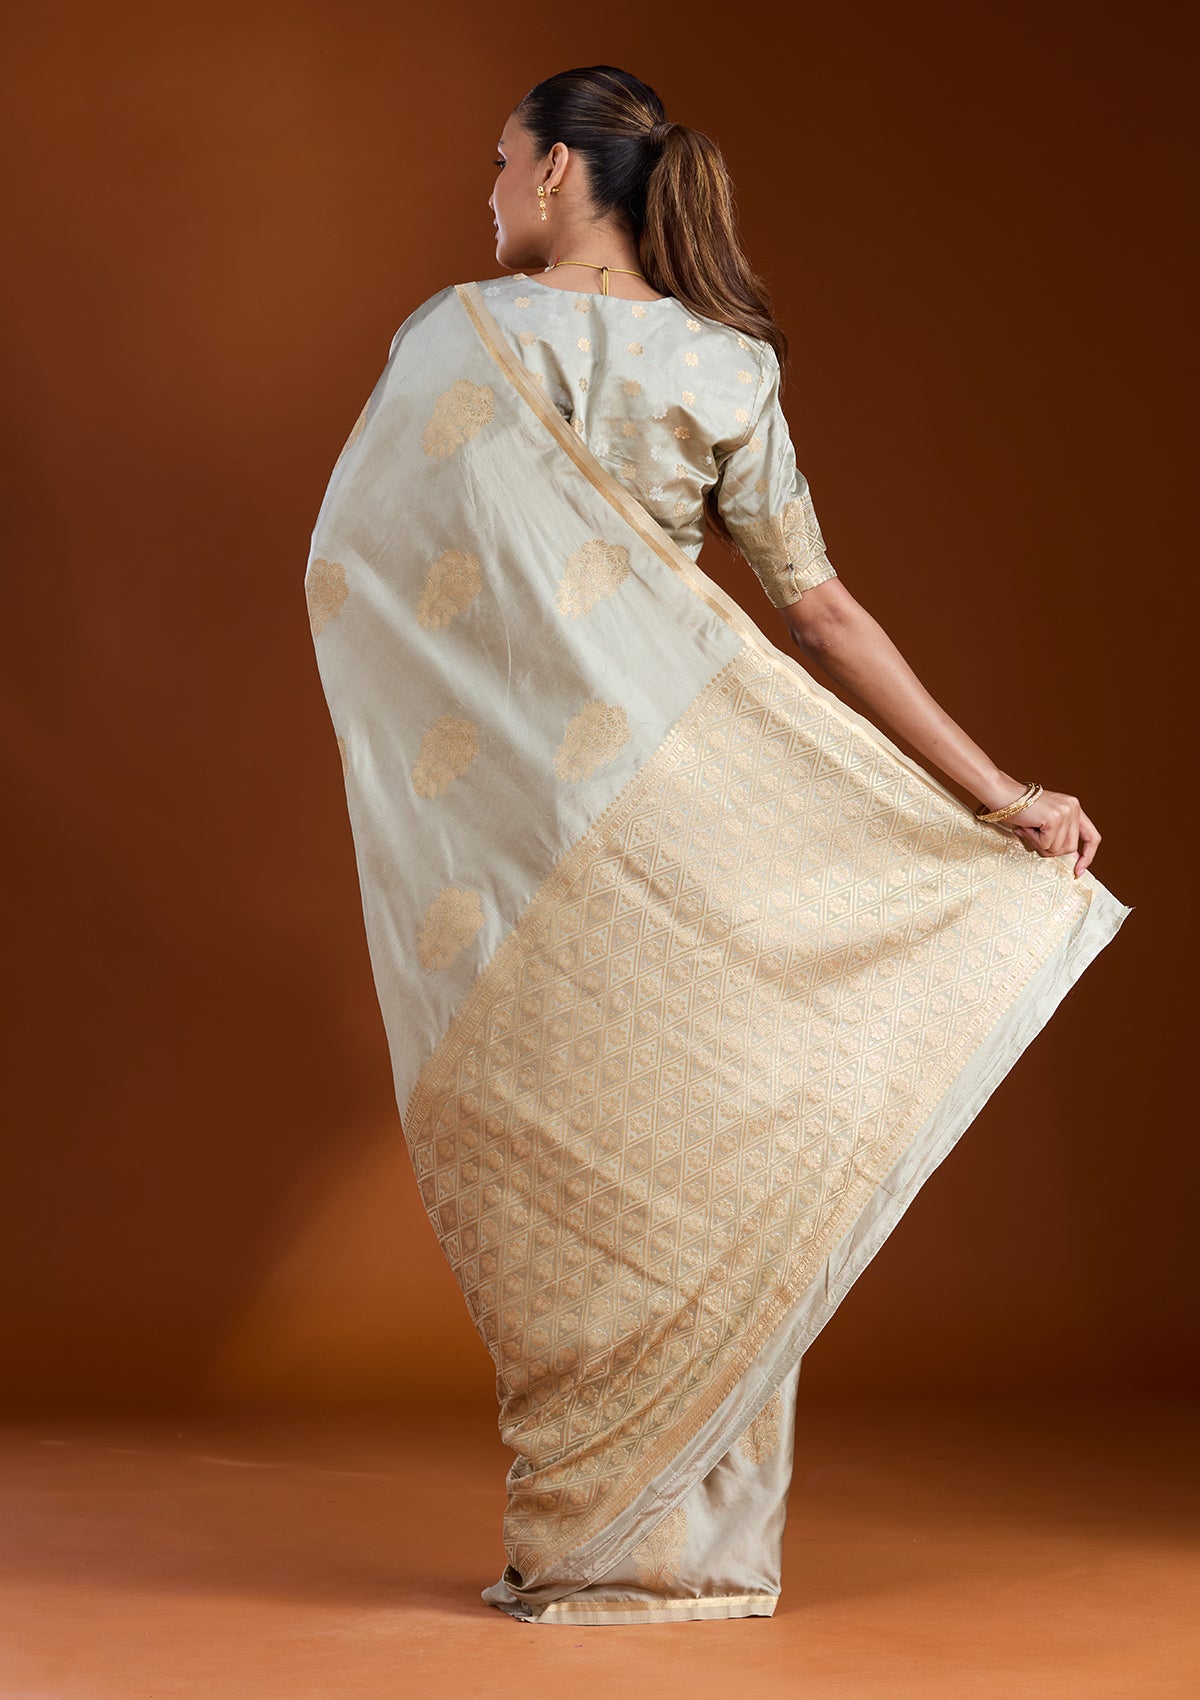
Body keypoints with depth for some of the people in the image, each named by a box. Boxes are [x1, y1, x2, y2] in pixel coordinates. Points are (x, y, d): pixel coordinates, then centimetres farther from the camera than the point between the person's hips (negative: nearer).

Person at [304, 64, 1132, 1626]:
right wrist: (995, 790, 1)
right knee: (694, 1142, 9)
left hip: (514, 823, -2)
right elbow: (822, 613, -1)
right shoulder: (726, 367, 3)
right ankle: (707, 1536, 14)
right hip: (683, 816, 2)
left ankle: (583, 1538, 10)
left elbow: (343, 572, -2)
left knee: (559, 1151, 5)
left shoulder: (454, 338, -4)